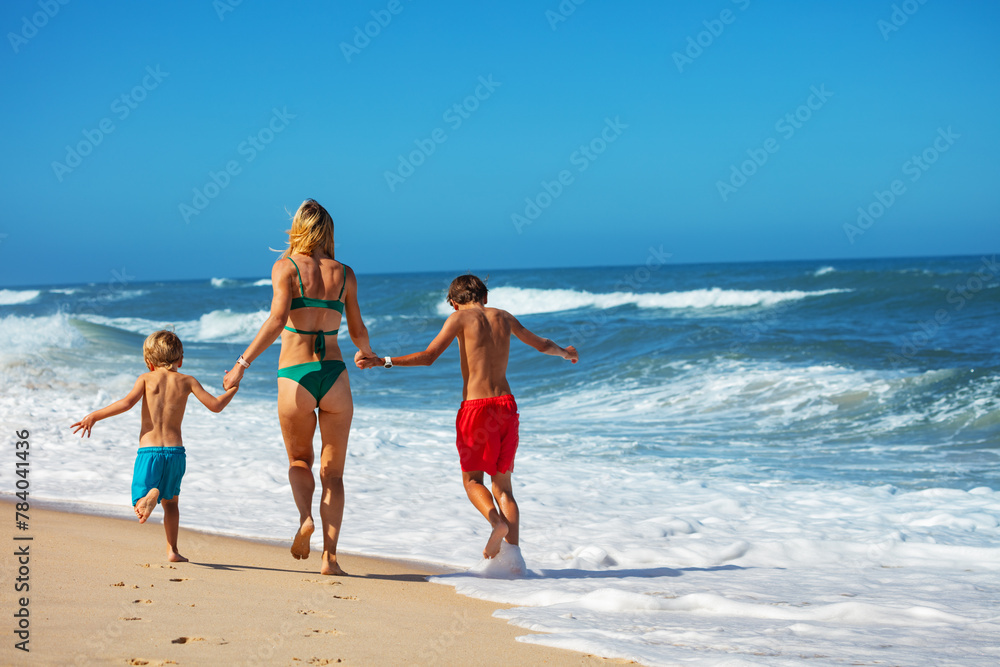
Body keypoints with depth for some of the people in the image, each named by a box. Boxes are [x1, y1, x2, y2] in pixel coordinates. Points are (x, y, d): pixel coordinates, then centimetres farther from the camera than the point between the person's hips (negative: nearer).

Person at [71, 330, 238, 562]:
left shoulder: (146, 378, 4)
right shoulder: (186, 381, 7)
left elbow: (128, 402, -12)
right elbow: (215, 405, 5)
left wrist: (94, 416, -7)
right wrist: (232, 389, 24)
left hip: (148, 451, -2)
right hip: (176, 450, 2)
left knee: (140, 506, 3)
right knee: (170, 501, 23)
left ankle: (150, 496, -33)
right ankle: (172, 550, 15)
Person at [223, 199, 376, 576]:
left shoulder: (286, 267, -1)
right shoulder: (344, 274, 8)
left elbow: (277, 321, -15)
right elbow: (358, 331, 13)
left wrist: (243, 363, -16)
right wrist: (365, 352, 36)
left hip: (295, 377, -1)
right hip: (334, 375, 2)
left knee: (299, 460, 21)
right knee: (332, 472, 10)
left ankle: (306, 517, -7)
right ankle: (330, 557, 1)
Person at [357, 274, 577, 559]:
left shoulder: (460, 317, 0)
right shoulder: (504, 317, 16)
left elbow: (427, 357, -8)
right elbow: (542, 344, 31)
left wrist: (383, 361, -5)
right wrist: (565, 353, 52)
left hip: (475, 407, -4)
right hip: (506, 406, 4)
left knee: (472, 479, 10)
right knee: (502, 484, 11)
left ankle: (498, 522, -18)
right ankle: (513, 551, -2)